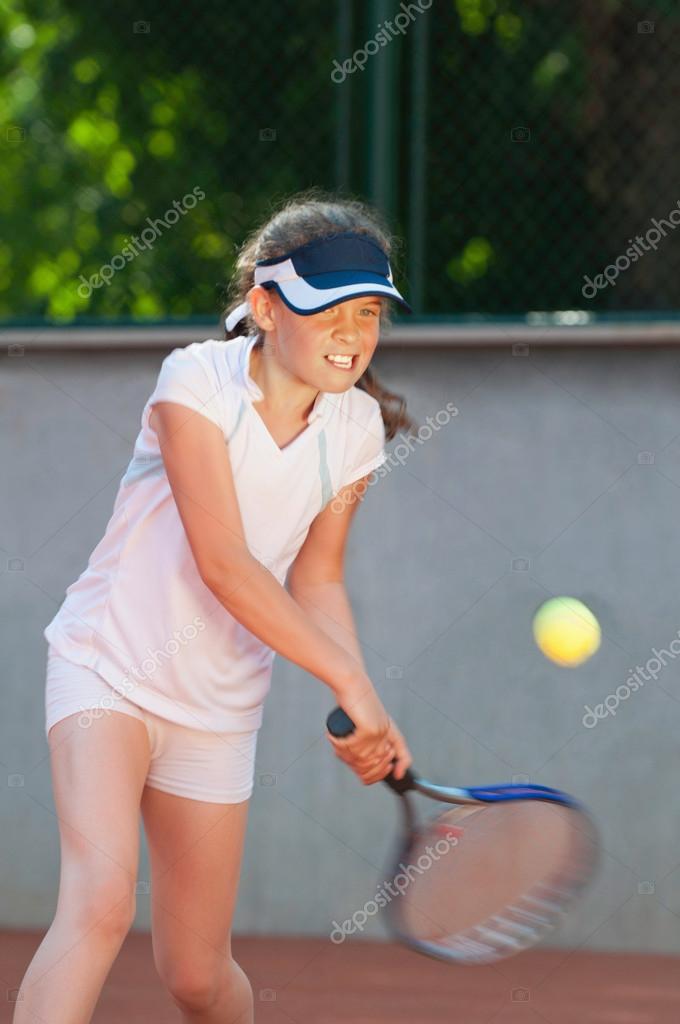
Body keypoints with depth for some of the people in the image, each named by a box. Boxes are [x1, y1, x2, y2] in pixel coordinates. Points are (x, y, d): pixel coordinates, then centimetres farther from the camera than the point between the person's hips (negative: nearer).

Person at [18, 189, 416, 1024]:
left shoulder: (356, 428, 0)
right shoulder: (198, 381, -16)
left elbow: (315, 581, 6)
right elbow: (223, 563, -22)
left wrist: (362, 714, -11)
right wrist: (348, 681, -22)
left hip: (220, 705, 5)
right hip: (110, 664, -5)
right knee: (100, 900, -28)